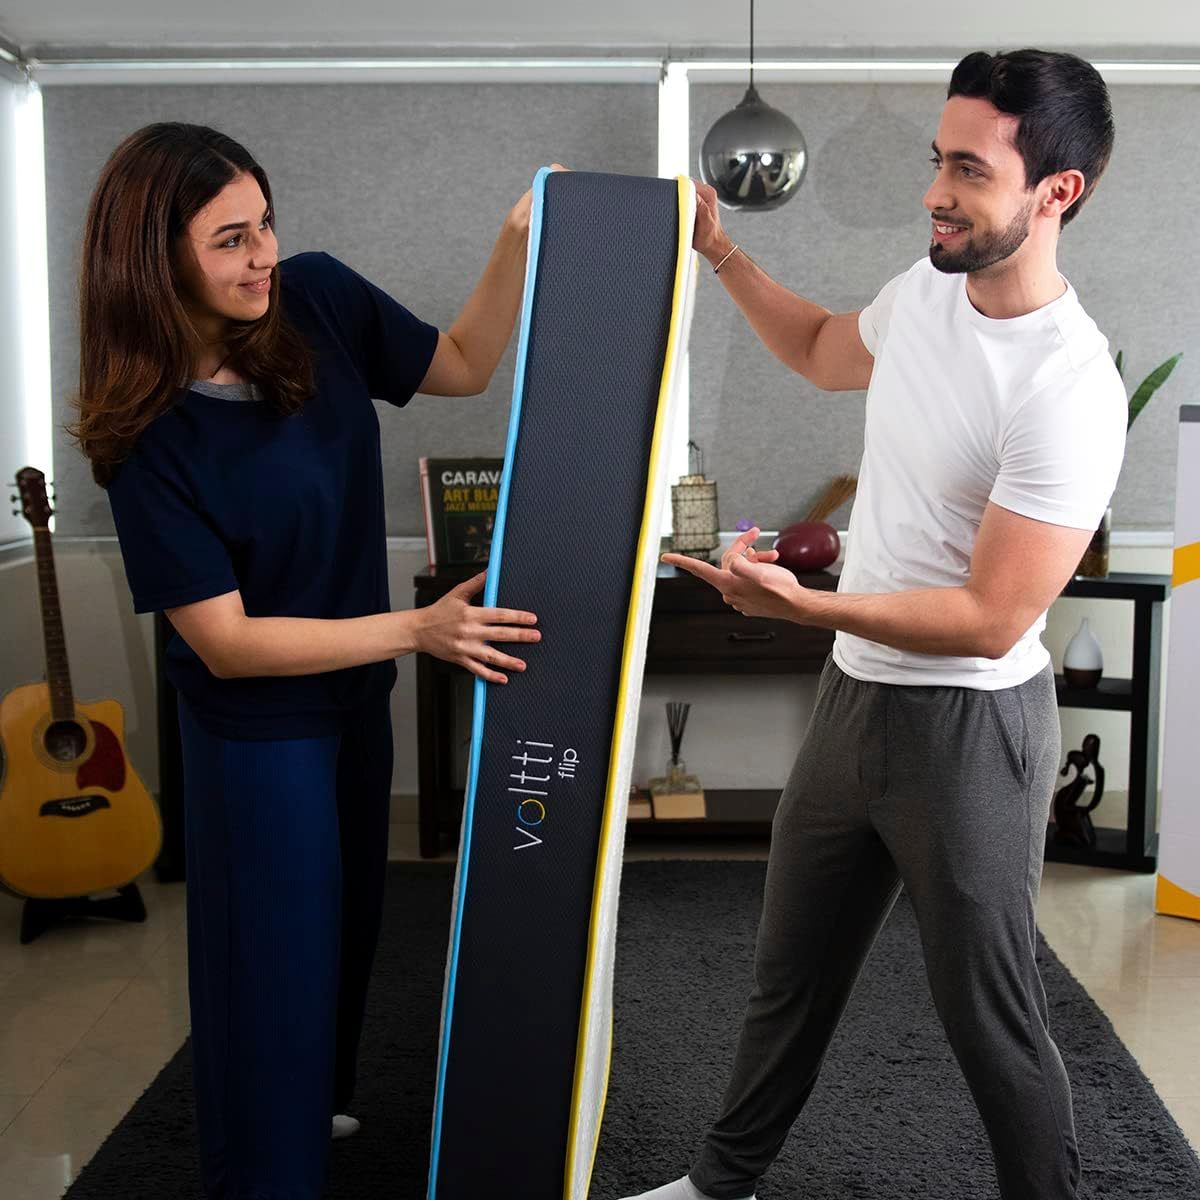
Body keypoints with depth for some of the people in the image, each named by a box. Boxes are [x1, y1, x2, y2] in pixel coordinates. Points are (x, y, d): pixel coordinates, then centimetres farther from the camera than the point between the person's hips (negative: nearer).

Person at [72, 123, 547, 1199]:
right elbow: (224, 639, -25)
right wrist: (418, 628, -31)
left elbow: (463, 366, 1)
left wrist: (518, 244, -15)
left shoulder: (316, 298, -12)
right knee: (276, 950, 8)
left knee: (345, 913, 26)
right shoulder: (147, 439, -26)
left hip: (356, 690, 7)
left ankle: (320, 1101, 53)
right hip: (257, 723, -7)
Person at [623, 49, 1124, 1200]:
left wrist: (802, 604, -28)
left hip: (967, 725, -8)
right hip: (855, 690, 8)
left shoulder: (1067, 388, -25)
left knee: (988, 1014, 7)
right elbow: (825, 351, 24)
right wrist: (719, 253, 16)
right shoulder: (926, 291, 0)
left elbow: (992, 620, -25)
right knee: (789, 972, 22)